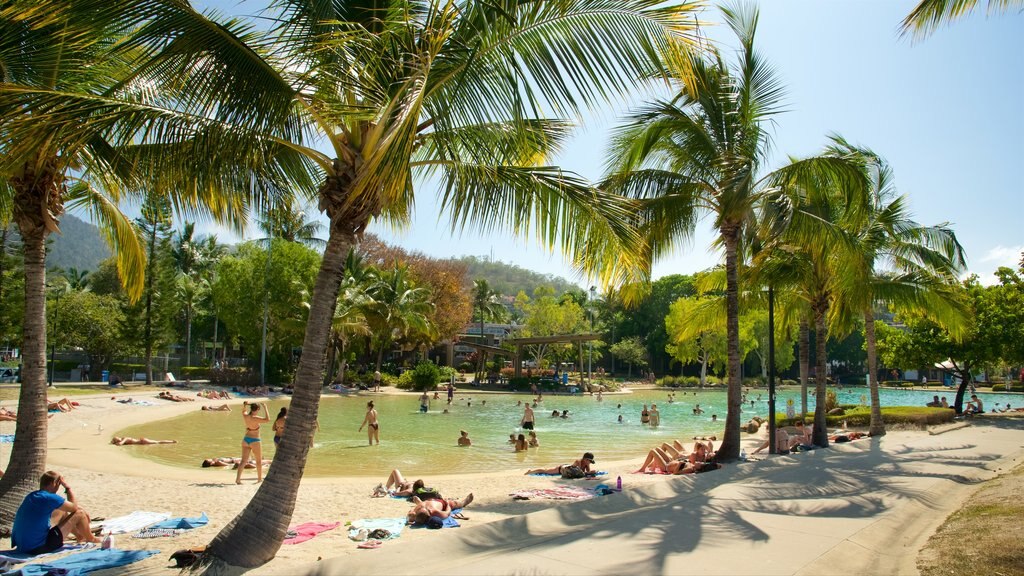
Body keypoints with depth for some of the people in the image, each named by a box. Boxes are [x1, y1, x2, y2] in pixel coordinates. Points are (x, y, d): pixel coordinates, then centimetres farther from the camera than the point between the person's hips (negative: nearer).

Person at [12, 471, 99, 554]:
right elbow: (74, 507, -3)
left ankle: (80, 537, 42)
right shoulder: (49, 498, -18)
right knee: (79, 514, -2)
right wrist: (67, 487, 2)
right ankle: (91, 539, 24)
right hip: (37, 548, -9)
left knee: (62, 513, 24)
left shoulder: (31, 496, 9)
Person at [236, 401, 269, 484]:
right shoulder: (255, 418, -22)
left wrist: (244, 405, 5)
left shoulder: (245, 416, -2)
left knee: (243, 460, 6)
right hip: (254, 441, -6)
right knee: (259, 461, 13)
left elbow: (243, 411, 23)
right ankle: (260, 479, 25)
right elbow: (267, 419, -33)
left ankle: (238, 479, -6)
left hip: (245, 439, 6)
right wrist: (265, 408, -24)